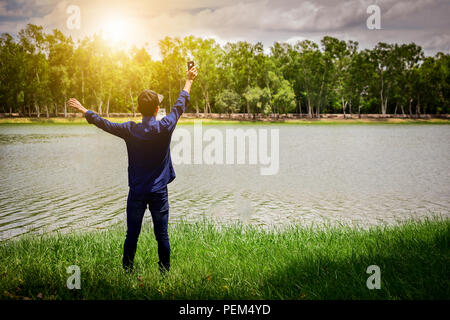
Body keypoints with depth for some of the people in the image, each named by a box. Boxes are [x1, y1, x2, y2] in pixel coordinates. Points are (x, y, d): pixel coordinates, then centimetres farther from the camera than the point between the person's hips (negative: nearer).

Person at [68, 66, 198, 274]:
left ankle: (127, 272, 18)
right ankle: (165, 273, 12)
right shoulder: (165, 127, -8)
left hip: (136, 192, 1)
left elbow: (103, 123, 7)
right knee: (162, 235, 5)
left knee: (132, 235, 9)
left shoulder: (130, 130, -6)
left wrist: (83, 110, 23)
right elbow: (180, 105, 7)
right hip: (159, 191, -1)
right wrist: (189, 81, 22)